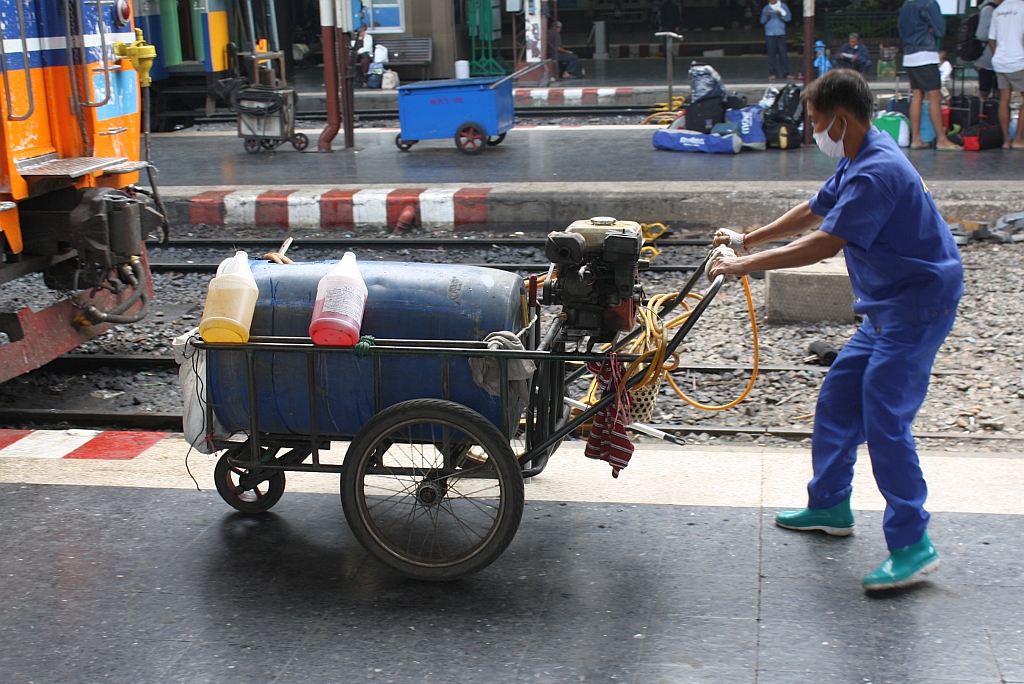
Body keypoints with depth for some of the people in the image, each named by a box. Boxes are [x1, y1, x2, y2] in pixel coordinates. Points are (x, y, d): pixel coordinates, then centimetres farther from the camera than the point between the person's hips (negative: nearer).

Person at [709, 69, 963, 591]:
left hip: (917, 306, -11)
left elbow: (824, 244, -27)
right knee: (837, 401, 15)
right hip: (887, 309, 11)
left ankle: (912, 546, -5)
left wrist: (746, 265, -21)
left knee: (884, 418, -12)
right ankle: (829, 507, 29)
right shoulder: (856, 161, 10)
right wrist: (747, 240, 24)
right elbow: (815, 211, 23)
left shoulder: (877, 172, -23)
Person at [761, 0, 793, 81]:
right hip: (770, 34, 1)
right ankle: (773, 73, 1)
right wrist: (766, 16, -13)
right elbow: (762, 21, 7)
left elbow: (788, 17, 2)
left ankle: (786, 73, -1)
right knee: (771, 54, -3)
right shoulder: (766, 8, 11)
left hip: (781, 34, -1)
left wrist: (780, 14, -14)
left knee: (783, 53, -4)